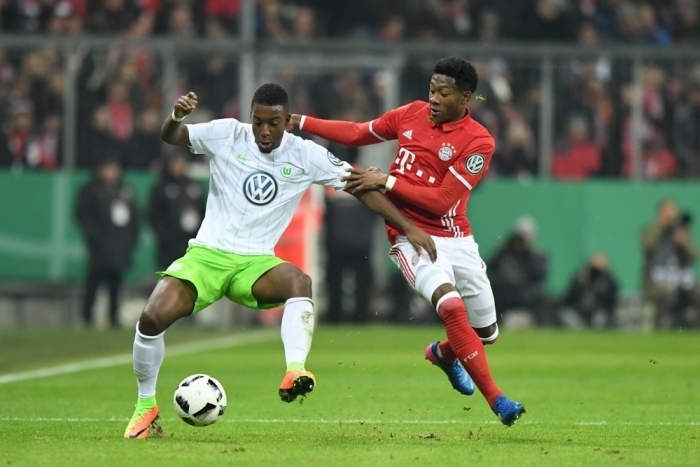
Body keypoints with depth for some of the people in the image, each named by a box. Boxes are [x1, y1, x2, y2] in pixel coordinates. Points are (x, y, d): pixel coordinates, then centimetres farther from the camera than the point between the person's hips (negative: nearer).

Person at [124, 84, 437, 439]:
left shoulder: (306, 155, 0)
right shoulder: (227, 135, -2)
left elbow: (361, 187, 3)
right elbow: (170, 137, -1)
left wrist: (408, 226, -3)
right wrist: (176, 116, -26)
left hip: (255, 263, 0)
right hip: (206, 255, 0)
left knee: (299, 281, -34)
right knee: (153, 317, -22)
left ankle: (295, 371, -52)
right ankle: (145, 406, 2)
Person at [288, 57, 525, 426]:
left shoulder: (478, 143, -10)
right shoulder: (412, 114, 1)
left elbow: (441, 201, -16)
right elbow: (359, 133, 16)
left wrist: (386, 182, -19)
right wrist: (301, 123, 13)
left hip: (457, 239, 1)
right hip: (412, 236, -1)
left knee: (486, 332, 12)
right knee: (451, 305, -27)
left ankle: (443, 354, 49)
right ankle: (496, 399, -24)